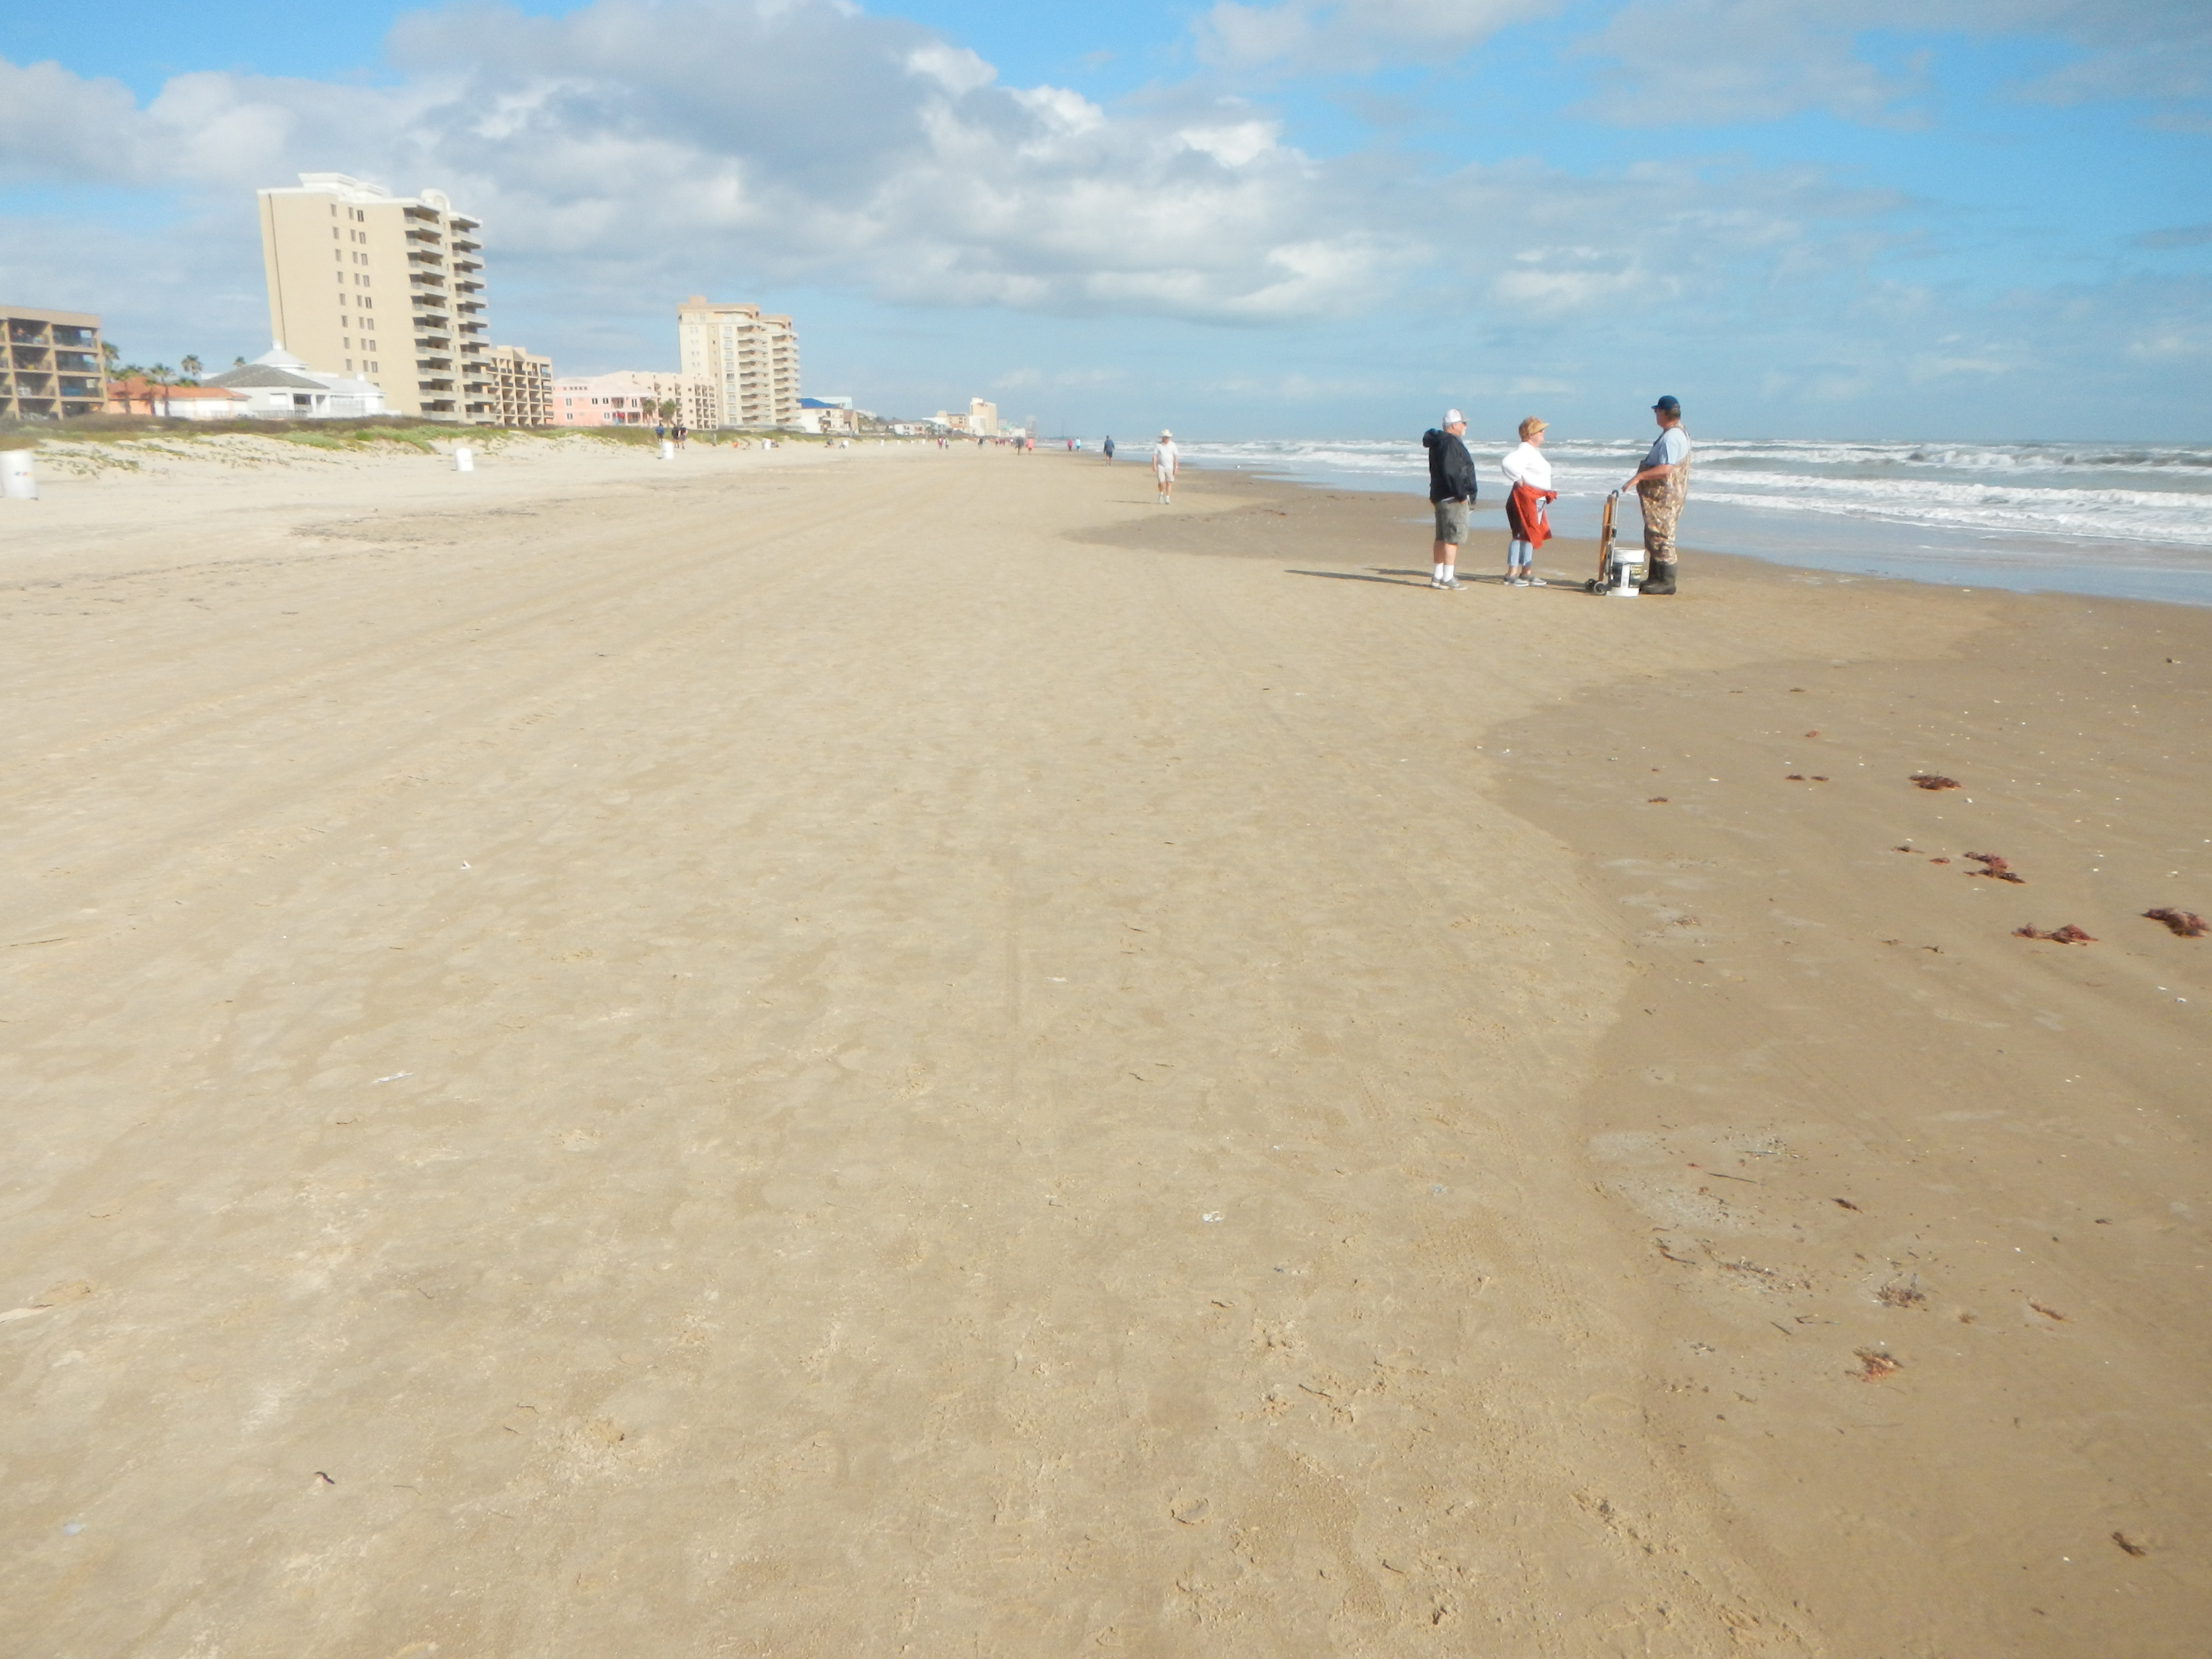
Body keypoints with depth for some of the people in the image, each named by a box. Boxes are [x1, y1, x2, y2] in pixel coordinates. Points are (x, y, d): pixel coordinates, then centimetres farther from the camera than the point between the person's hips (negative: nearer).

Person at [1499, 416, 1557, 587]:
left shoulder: (1534, 451, 17)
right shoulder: (1524, 451, -16)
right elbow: (1509, 463, -34)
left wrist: (1549, 493, 16)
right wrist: (1518, 480, -23)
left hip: (1536, 501, 10)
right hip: (1525, 498, -10)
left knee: (1531, 536, 14)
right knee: (1521, 535, -9)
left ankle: (1527, 573, 21)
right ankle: (1511, 574, -6)